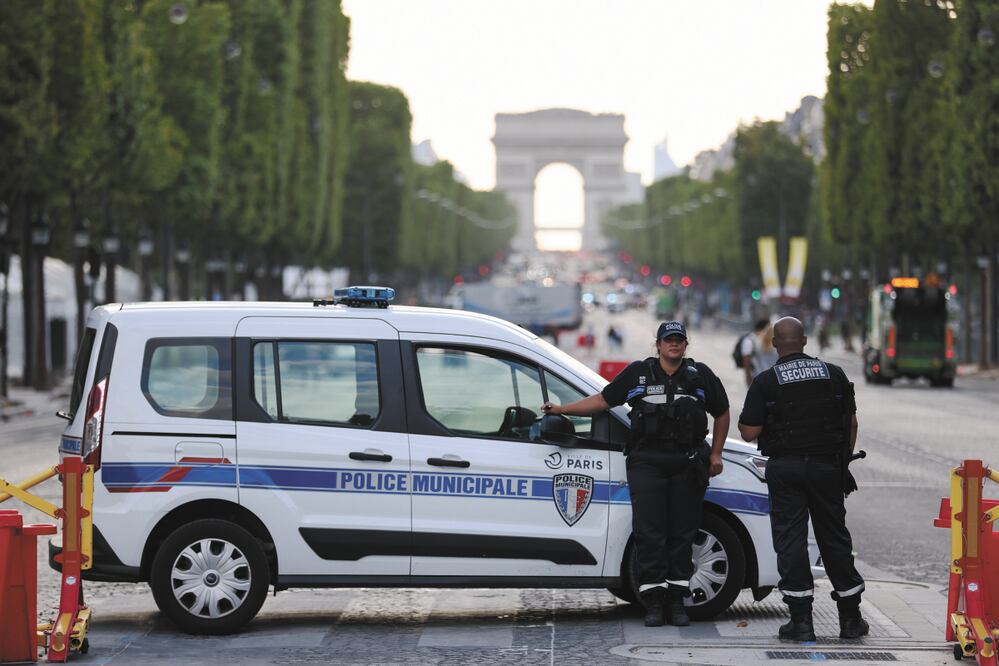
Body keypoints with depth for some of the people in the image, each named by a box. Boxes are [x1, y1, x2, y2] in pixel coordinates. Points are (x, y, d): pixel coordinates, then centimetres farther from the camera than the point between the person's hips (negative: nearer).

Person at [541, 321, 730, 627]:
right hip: (646, 463, -1)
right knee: (649, 533, -6)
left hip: (687, 464, 1)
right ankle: (653, 603, -2)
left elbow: (722, 413, 19)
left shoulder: (700, 375, 10)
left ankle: (676, 601, 8)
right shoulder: (638, 373, 8)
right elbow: (603, 400, 11)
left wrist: (715, 454, 10)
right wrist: (560, 409, 6)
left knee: (682, 533, 2)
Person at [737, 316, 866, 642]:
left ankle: (801, 620, -2)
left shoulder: (765, 382, -5)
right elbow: (852, 423, 7)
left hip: (785, 468, -3)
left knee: (790, 539, 1)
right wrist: (844, 459, 17)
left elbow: (749, 432, -8)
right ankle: (850, 618, 13)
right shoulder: (834, 374, 4)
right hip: (827, 466, 3)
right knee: (834, 537, 10)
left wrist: (742, 420, 14)